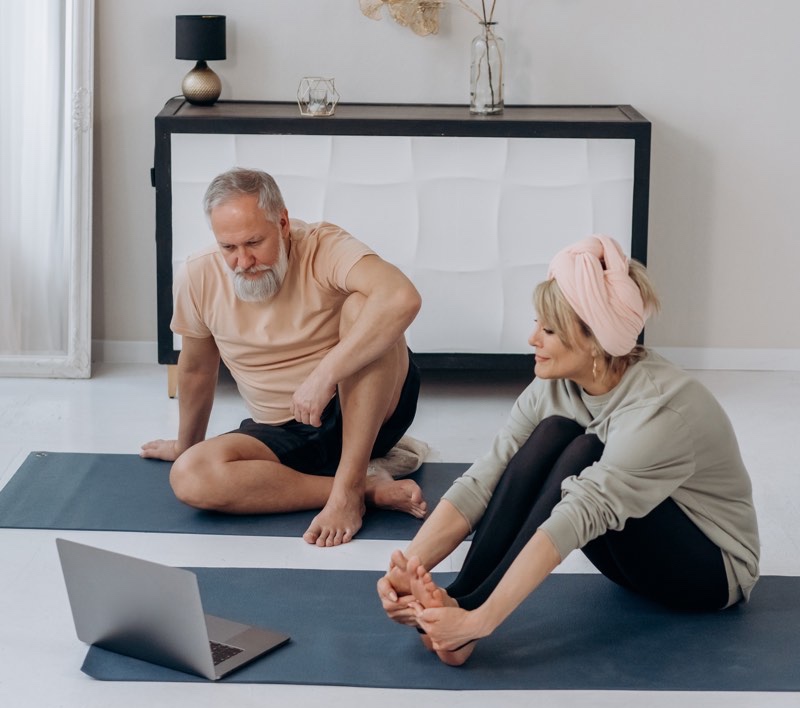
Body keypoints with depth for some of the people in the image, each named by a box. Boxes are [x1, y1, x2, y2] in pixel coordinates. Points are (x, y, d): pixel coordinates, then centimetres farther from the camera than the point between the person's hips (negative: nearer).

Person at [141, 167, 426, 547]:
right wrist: (187, 444, 25)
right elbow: (196, 369, 12)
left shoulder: (323, 247, -19)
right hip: (283, 434, 4)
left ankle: (348, 488, -30)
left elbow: (403, 297, -40)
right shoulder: (198, 278, -7)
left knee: (361, 307, -32)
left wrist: (323, 376, -41)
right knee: (189, 476, -25)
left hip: (368, 410, -4)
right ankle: (371, 488, -22)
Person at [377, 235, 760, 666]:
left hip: (712, 570, -6)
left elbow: (578, 517, -41)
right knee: (551, 435, -20)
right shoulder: (555, 388, -10)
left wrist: (479, 620, -49)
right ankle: (454, 603, -28)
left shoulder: (658, 406, -31)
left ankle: (466, 614, -34)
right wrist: (410, 566, -34)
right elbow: (481, 481, -18)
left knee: (584, 453, -29)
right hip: (637, 550, 6)